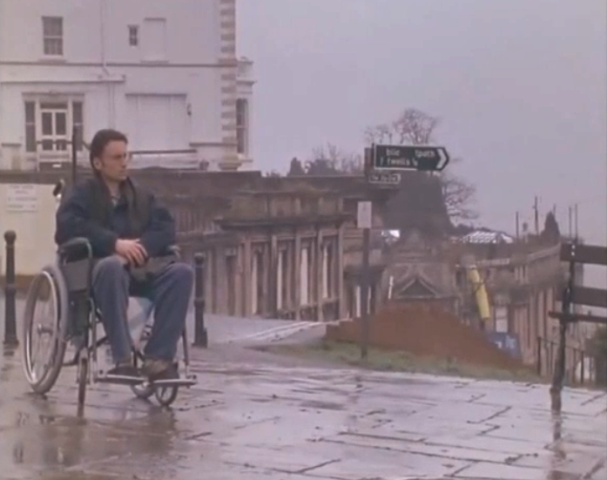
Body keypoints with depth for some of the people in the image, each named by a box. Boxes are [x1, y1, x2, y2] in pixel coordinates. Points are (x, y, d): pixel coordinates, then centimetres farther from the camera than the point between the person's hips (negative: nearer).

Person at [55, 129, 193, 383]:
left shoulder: (141, 195, 23)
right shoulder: (81, 194, 10)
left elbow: (166, 228, 8)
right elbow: (68, 227, -11)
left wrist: (142, 246, -13)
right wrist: (114, 243, -22)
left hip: (142, 265, 4)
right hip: (100, 265, -4)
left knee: (182, 271, -25)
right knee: (113, 266, -41)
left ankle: (157, 358, -30)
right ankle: (123, 360, -43)